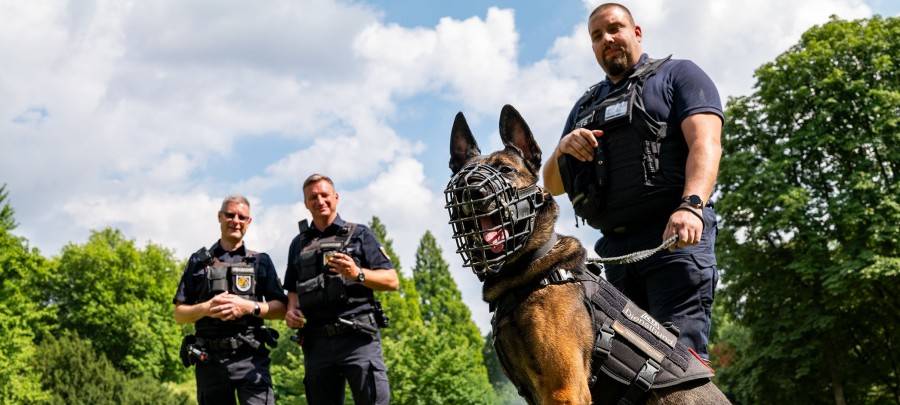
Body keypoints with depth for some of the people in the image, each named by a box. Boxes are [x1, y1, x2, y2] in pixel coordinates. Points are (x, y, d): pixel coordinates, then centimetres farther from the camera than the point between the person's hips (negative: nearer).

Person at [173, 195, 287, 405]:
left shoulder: (261, 261, 12)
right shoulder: (199, 261, 13)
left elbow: (281, 308, 6)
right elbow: (179, 314, 10)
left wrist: (249, 307, -11)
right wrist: (206, 308, -10)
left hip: (251, 358, -1)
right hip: (209, 360, 2)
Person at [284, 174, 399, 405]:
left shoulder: (358, 234, 9)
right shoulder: (299, 244, 20)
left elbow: (392, 281, 3)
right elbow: (293, 290, 25)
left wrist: (357, 274, -13)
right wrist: (291, 310, 3)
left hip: (357, 337, -4)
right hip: (316, 343, 4)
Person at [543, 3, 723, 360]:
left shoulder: (678, 75, 11)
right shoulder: (586, 106, 28)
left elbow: (705, 143, -7)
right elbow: (553, 185, 23)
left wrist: (691, 206, -26)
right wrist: (562, 149, -1)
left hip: (676, 235, -6)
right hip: (616, 248, 6)